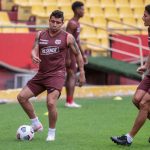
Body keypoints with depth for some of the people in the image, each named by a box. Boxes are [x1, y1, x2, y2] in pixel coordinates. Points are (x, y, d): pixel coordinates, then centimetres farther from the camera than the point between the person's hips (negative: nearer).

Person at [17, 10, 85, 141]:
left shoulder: (67, 37, -2)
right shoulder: (40, 35, 8)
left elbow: (78, 54, 6)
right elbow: (35, 49, 1)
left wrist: (82, 74, 6)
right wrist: (34, 56, -24)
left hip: (57, 75, -5)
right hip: (41, 74, 5)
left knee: (51, 103, -22)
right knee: (22, 97, -1)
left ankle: (52, 132, 0)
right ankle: (36, 124, 16)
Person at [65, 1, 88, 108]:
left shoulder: (77, 24, 15)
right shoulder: (72, 24, -17)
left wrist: (83, 54, 23)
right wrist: (68, 58, -26)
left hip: (74, 52, 10)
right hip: (69, 53, -10)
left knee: (70, 76, 12)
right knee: (72, 76, -11)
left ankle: (69, 101, 16)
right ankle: (70, 102, -12)